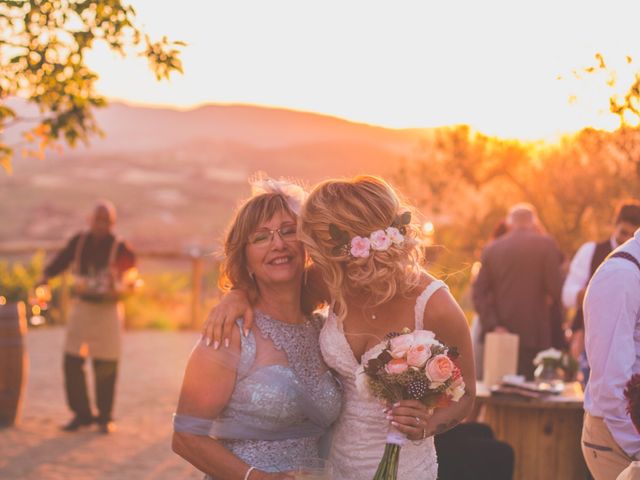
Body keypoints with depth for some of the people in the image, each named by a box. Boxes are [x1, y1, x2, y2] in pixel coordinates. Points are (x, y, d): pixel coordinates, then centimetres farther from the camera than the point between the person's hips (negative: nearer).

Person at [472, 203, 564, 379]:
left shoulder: (491, 248, 7)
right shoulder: (546, 244, -2)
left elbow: (479, 293, 1)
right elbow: (556, 290, -7)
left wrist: (492, 325, -1)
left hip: (503, 335, 4)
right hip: (534, 336, -3)